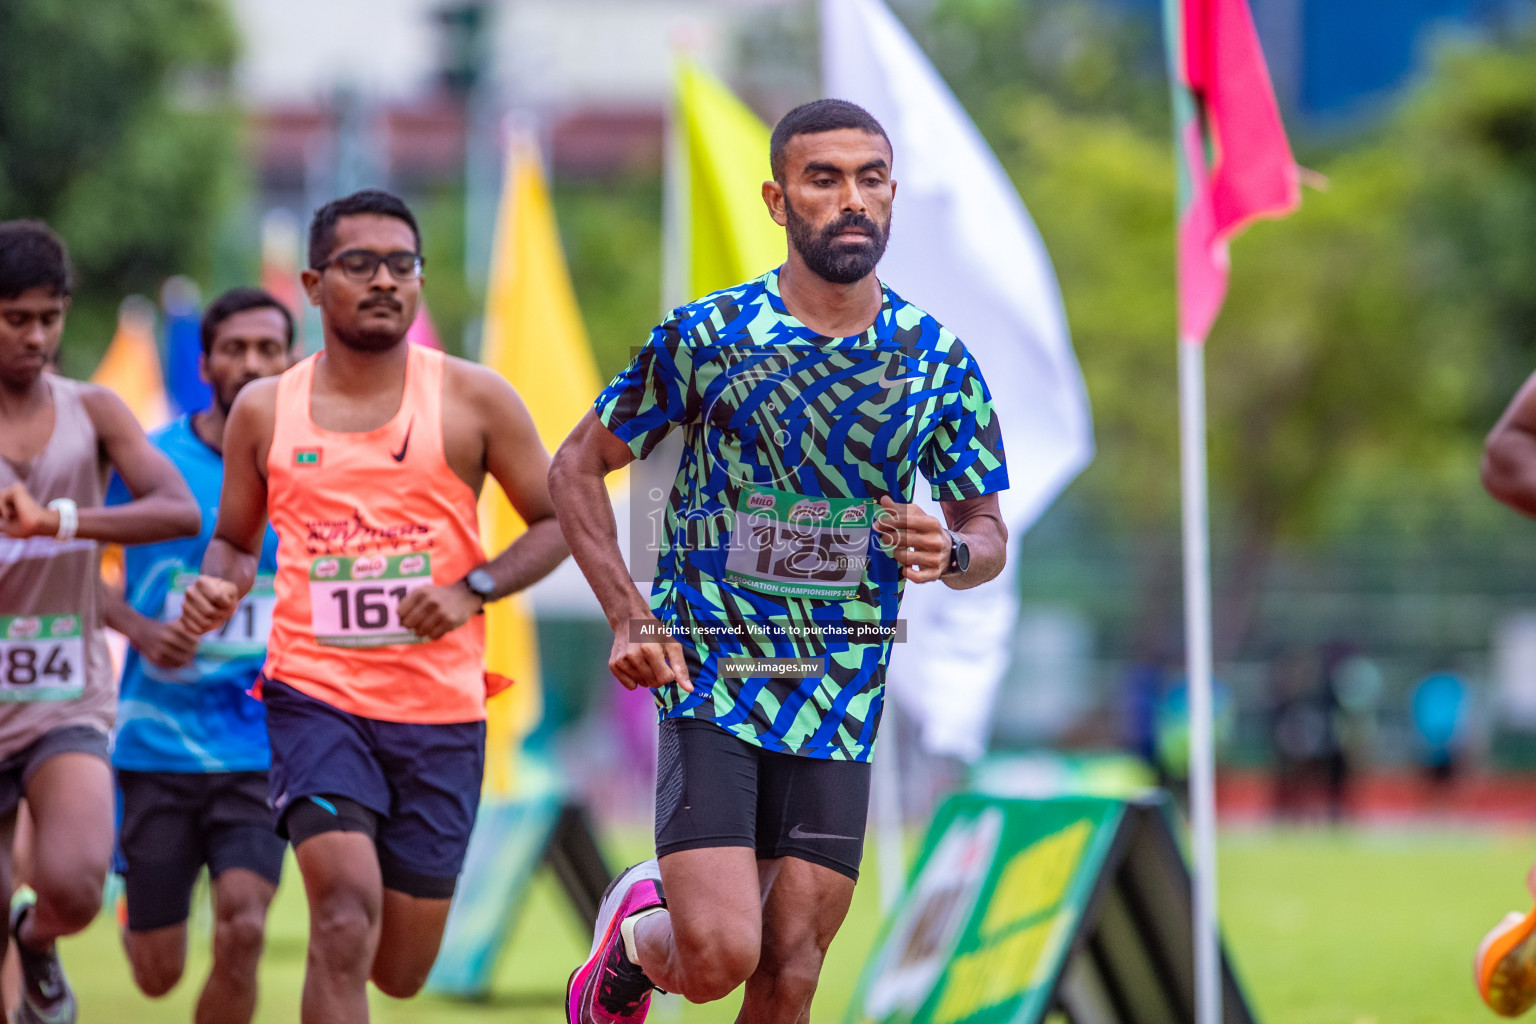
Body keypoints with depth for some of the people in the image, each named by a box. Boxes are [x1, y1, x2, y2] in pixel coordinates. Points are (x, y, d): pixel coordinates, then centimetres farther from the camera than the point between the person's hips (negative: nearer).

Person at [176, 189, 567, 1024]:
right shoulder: (265, 411, 5)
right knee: (346, 910, -24)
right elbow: (235, 538, 17)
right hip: (314, 694, -1)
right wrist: (218, 588, -6)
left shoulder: (471, 399, 1)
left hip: (440, 707, 1)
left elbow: (558, 522, 5)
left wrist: (471, 590, -12)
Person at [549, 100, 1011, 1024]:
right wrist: (630, 618, -6)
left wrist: (950, 553, -13)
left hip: (841, 709, 3)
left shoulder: (939, 363, 4)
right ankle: (635, 935, 20)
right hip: (709, 681, -3)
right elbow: (577, 467, 5)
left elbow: (989, 532, 12)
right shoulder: (706, 336, -4)